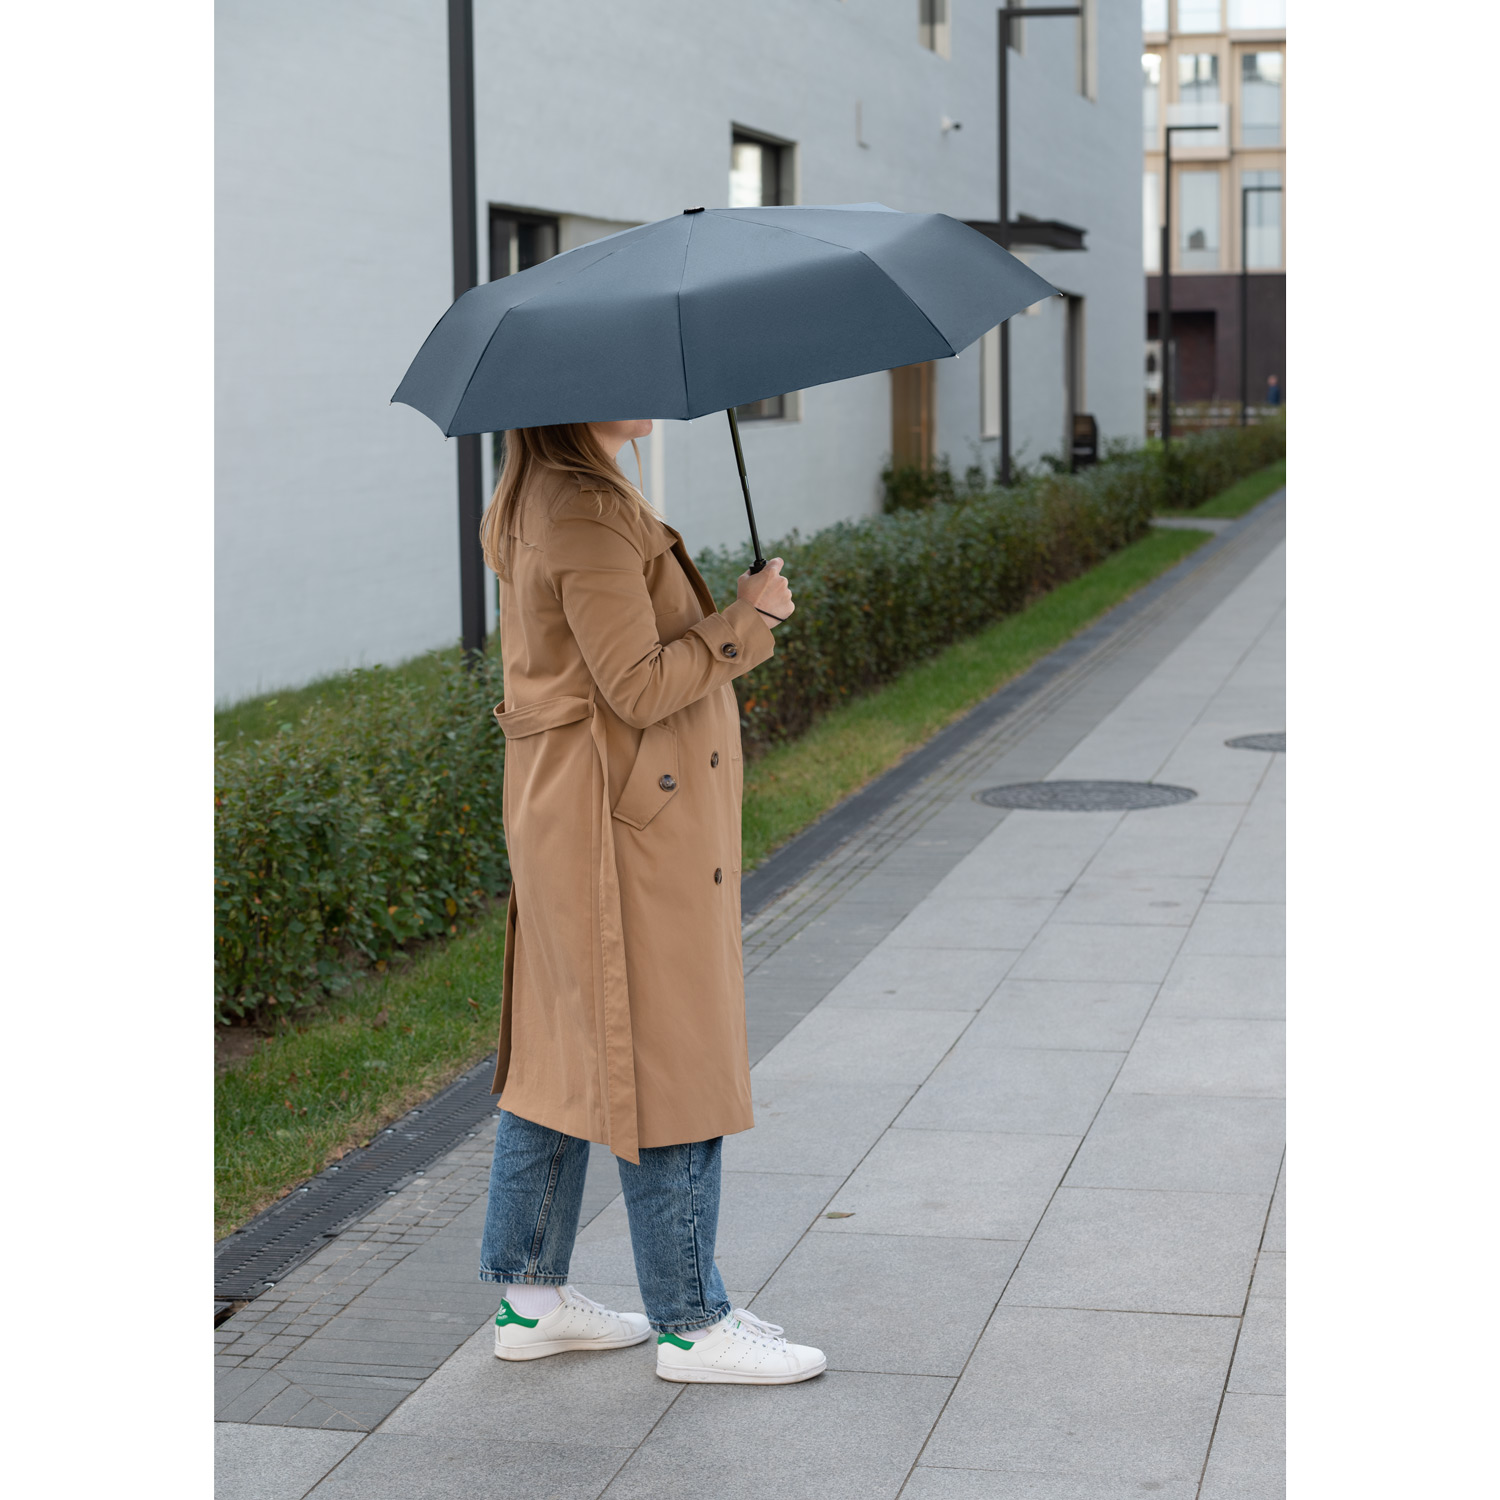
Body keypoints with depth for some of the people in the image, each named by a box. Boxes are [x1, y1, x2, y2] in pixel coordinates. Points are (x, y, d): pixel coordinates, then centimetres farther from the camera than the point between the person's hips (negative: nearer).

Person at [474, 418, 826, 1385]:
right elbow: (638, 688, -22)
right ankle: (693, 1323, 9)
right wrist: (746, 621, -12)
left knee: (562, 1050, 15)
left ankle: (531, 1297, 24)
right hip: (632, 831, -11)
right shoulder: (587, 515, -20)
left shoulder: (532, 501, 12)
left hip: (563, 821, 11)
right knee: (669, 1066, -1)